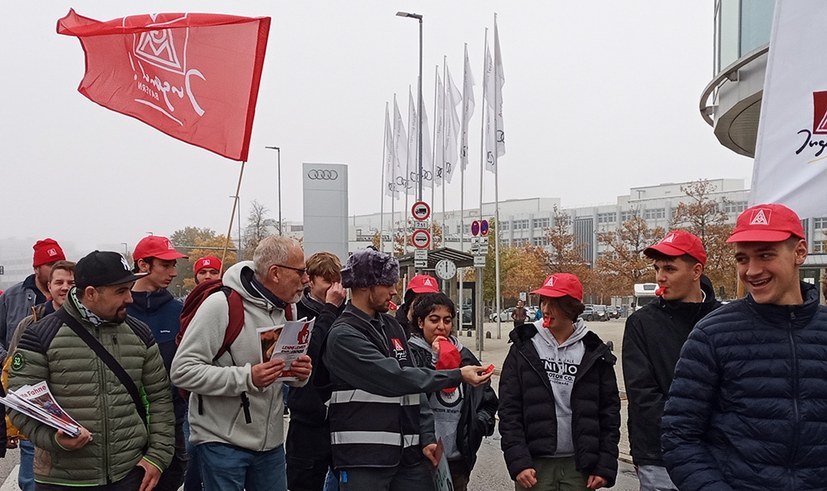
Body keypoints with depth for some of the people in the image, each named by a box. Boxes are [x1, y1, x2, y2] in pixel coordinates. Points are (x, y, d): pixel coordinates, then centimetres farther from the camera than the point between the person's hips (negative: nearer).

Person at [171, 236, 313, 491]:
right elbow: (183, 370, -20)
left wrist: (301, 374, -5)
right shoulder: (221, 305, -16)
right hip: (222, 441, -6)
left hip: (271, 441, 6)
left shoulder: (288, 310, 7)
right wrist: (247, 378, -27)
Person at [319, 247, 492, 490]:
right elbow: (393, 379, -19)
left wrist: (426, 438, 3)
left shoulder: (392, 326, 12)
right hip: (363, 458, -6)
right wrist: (457, 376, -15)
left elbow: (413, 384, 13)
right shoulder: (343, 335, -12)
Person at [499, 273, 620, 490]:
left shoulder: (594, 353, 2)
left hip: (580, 466, 1)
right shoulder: (524, 348, 1)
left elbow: (610, 411, 4)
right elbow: (509, 409, -2)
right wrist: (518, 462, -10)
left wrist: (606, 466, -1)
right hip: (535, 465, -1)